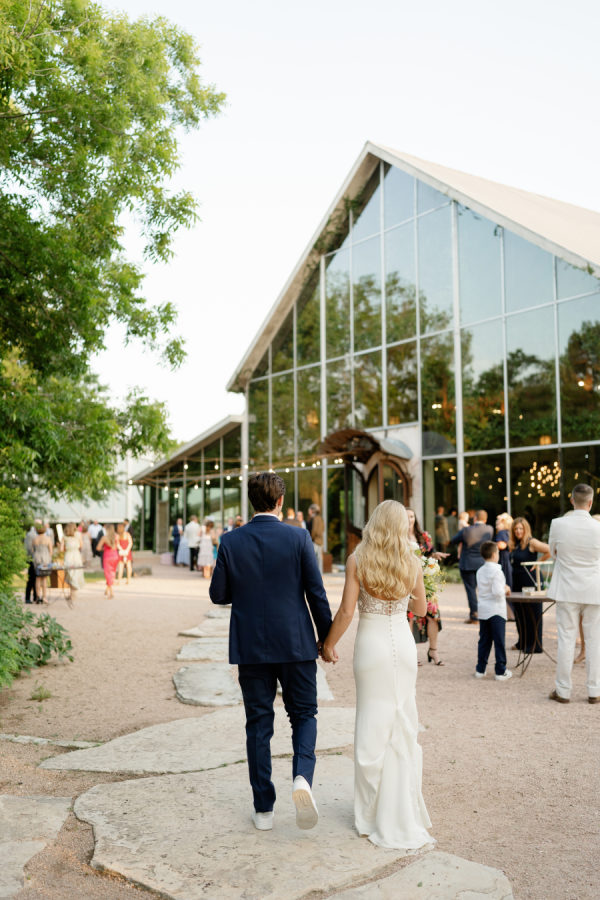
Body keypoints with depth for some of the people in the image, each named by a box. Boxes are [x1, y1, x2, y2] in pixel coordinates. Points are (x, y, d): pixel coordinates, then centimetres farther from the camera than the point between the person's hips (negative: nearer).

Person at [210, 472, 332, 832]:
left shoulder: (231, 541, -4)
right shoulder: (298, 537, -8)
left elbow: (218, 594, 0)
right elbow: (316, 593, -7)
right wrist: (326, 639, 4)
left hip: (251, 647, 2)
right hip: (296, 644, -1)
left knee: (258, 725, 11)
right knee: (304, 714, 15)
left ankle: (263, 809, 17)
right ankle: (302, 776, -10)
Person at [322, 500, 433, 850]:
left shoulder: (357, 561, -10)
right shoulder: (412, 563, -3)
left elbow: (346, 611, -11)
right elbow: (421, 608, 9)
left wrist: (329, 644, 2)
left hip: (371, 644, -2)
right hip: (403, 643, 2)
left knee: (373, 724, 8)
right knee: (404, 724, 12)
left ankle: (373, 812, 20)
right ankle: (403, 807, 21)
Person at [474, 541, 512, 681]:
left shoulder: (480, 571, 9)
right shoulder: (496, 571, -15)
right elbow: (497, 592, -22)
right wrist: (505, 590, -2)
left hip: (482, 611, 7)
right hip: (496, 611, -7)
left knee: (484, 641, 13)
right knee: (499, 642, 1)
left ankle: (480, 669, 16)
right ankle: (500, 671, 4)